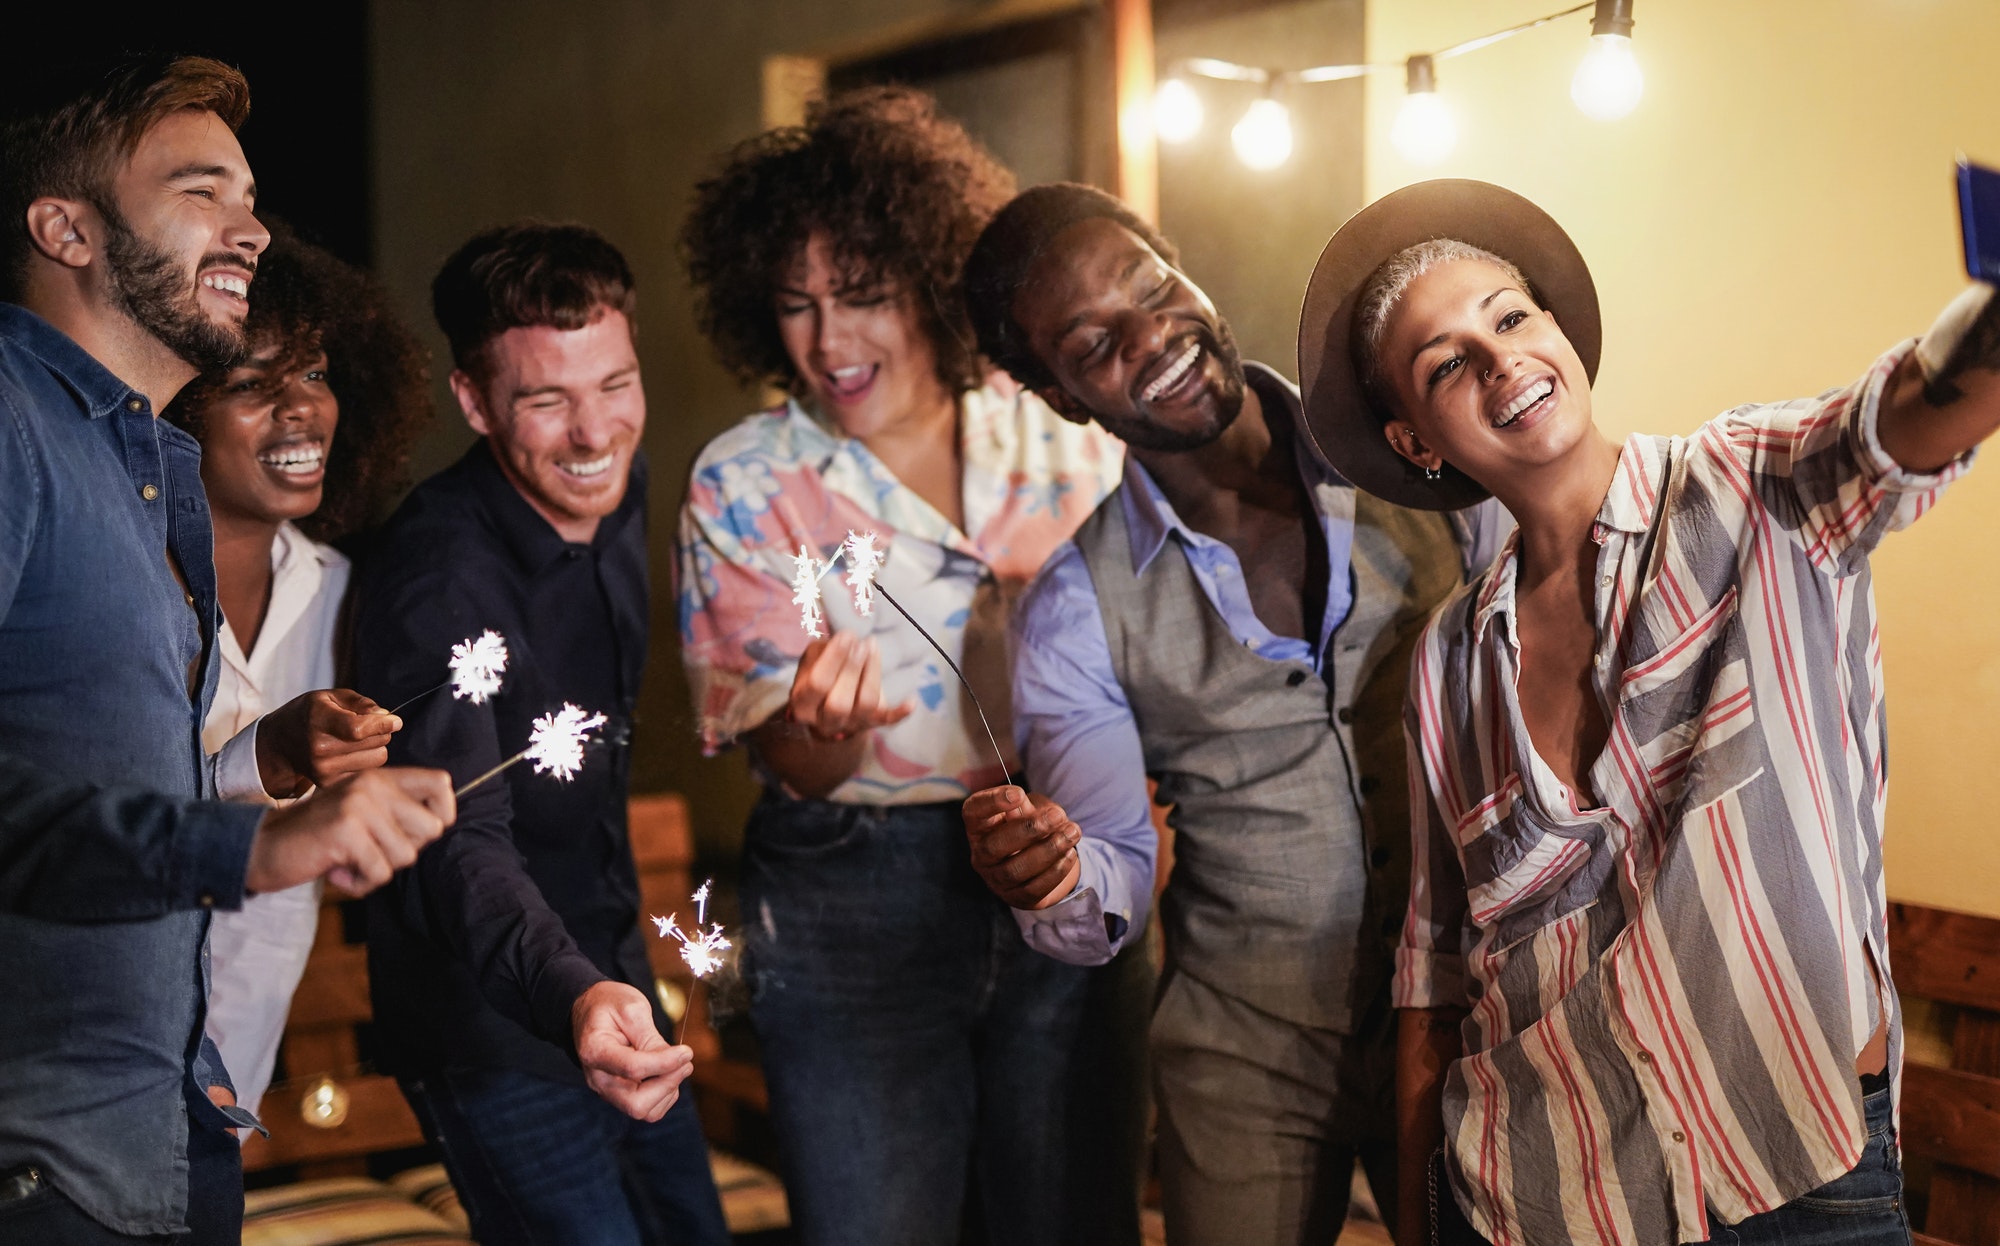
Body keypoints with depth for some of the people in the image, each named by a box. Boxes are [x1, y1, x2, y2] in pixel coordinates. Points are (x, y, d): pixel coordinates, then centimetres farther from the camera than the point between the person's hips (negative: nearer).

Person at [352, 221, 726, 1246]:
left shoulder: (617, 498, -1)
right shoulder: (440, 574, -26)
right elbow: (458, 844, -37)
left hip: (610, 975, 8)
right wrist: (573, 997, -55)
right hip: (492, 1015, -8)